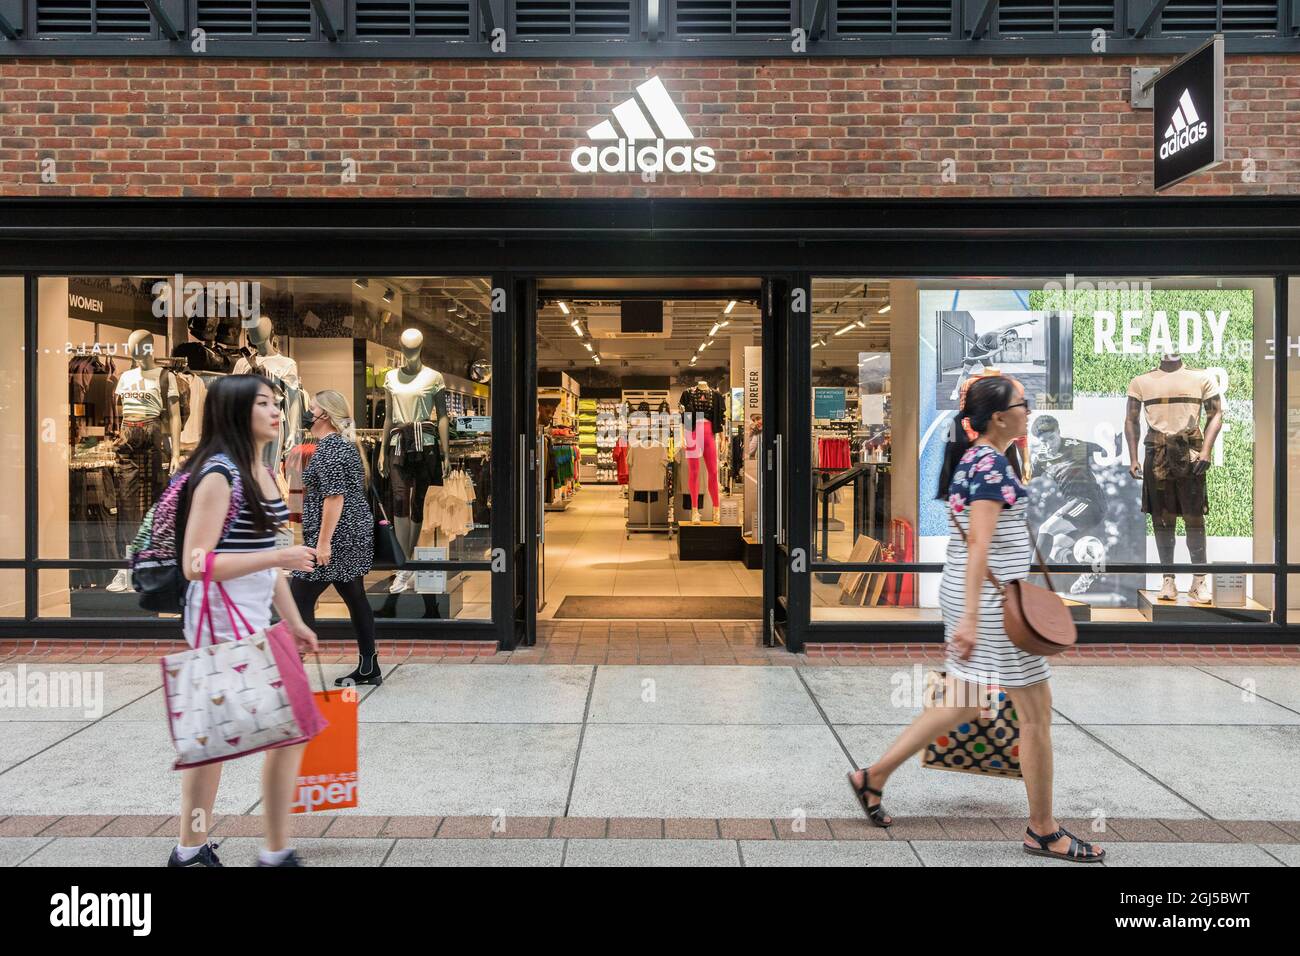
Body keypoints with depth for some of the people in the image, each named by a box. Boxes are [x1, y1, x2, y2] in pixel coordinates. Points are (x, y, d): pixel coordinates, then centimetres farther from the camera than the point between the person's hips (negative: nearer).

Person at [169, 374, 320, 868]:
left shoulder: (261, 471, 11)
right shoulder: (218, 474, -16)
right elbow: (196, 564, -20)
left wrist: (294, 621, 18)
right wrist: (279, 557, -24)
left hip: (250, 621, 9)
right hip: (224, 622, -9)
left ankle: (191, 850, 30)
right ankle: (275, 854, 13)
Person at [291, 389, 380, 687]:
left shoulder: (328, 448, -15)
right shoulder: (345, 444, 16)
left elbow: (335, 497, -22)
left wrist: (323, 541, -22)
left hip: (336, 536, -10)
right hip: (355, 533, 10)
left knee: (299, 599, -3)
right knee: (355, 598, 12)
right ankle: (369, 668, 17)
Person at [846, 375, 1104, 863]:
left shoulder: (972, 457, 12)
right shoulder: (993, 464, -17)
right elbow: (979, 545, -25)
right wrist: (970, 617, -28)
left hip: (969, 593, 10)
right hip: (990, 599, -10)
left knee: (960, 703, 18)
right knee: (1036, 709, 4)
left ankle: (873, 776, 24)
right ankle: (1042, 830, 19)